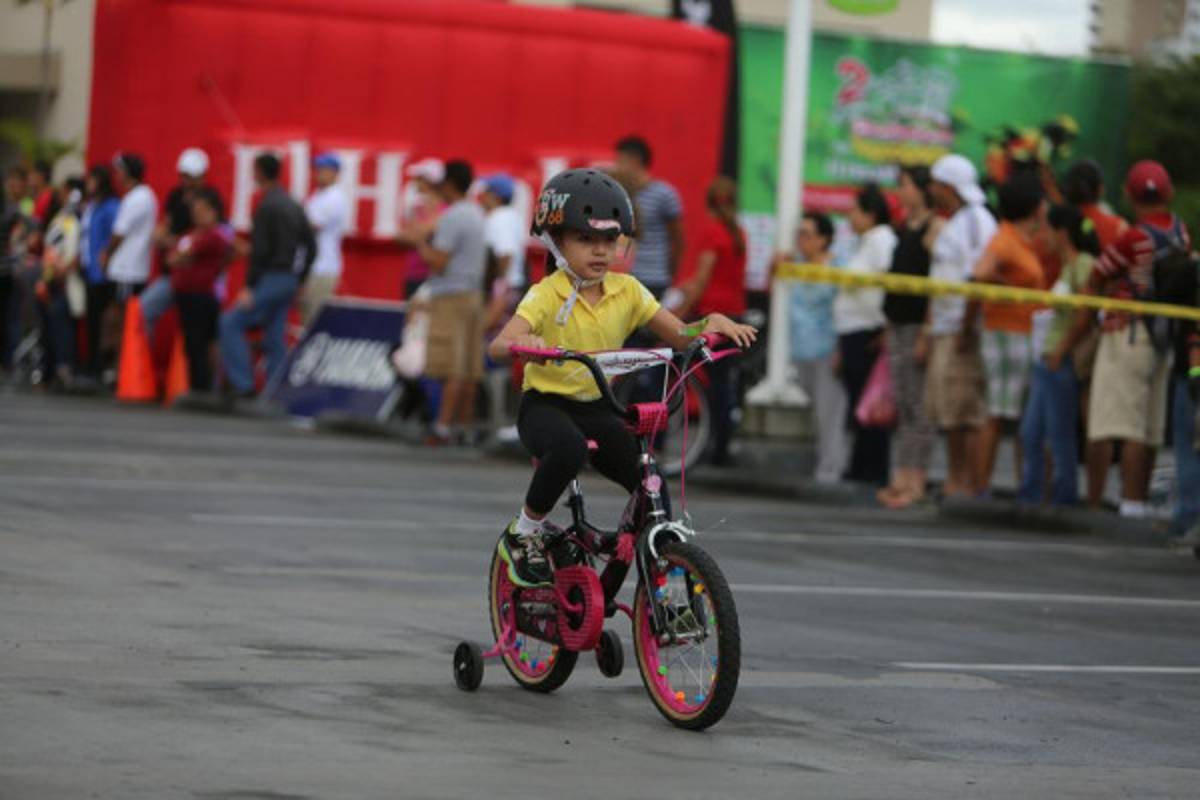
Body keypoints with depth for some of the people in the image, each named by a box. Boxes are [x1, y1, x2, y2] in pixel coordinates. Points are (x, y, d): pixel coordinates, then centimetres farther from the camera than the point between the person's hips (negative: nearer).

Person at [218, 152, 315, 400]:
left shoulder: (267, 206, -13)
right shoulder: (294, 206, 13)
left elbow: (260, 250, -17)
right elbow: (311, 247, 15)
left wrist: (249, 287, -15)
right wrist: (298, 280, 18)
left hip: (270, 278, -8)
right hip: (289, 281, 8)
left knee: (230, 324, -4)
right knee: (275, 338, 10)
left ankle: (243, 384, -11)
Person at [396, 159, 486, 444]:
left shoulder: (451, 217, -14)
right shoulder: (477, 214, 14)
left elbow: (438, 262, -17)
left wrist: (418, 241, -2)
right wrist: (424, 239, 24)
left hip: (450, 295, -9)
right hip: (473, 292, 9)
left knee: (451, 368, -10)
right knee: (469, 369, 8)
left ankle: (444, 427, -11)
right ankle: (465, 424, 10)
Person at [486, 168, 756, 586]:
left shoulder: (627, 290, 1)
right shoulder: (547, 294, -13)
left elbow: (679, 335, 1)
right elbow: (498, 345, -27)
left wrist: (711, 323, -20)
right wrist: (521, 342, -50)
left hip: (597, 408, 5)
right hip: (545, 405, -5)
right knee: (568, 448, -38)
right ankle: (523, 535, -14)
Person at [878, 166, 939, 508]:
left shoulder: (935, 227, -10)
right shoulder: (906, 228, 16)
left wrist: (926, 335, -19)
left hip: (920, 324, -9)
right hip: (898, 325, 9)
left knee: (919, 406, -5)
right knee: (902, 406, 9)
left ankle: (916, 482, -4)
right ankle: (902, 479, 11)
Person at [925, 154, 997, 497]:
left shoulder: (977, 222, -10)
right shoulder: (949, 225, 21)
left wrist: (967, 328, -21)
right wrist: (929, 331, 24)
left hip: (964, 330, -10)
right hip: (943, 328, 10)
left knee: (968, 411, -9)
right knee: (945, 410, 11)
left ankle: (969, 483, -8)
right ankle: (953, 479, 16)